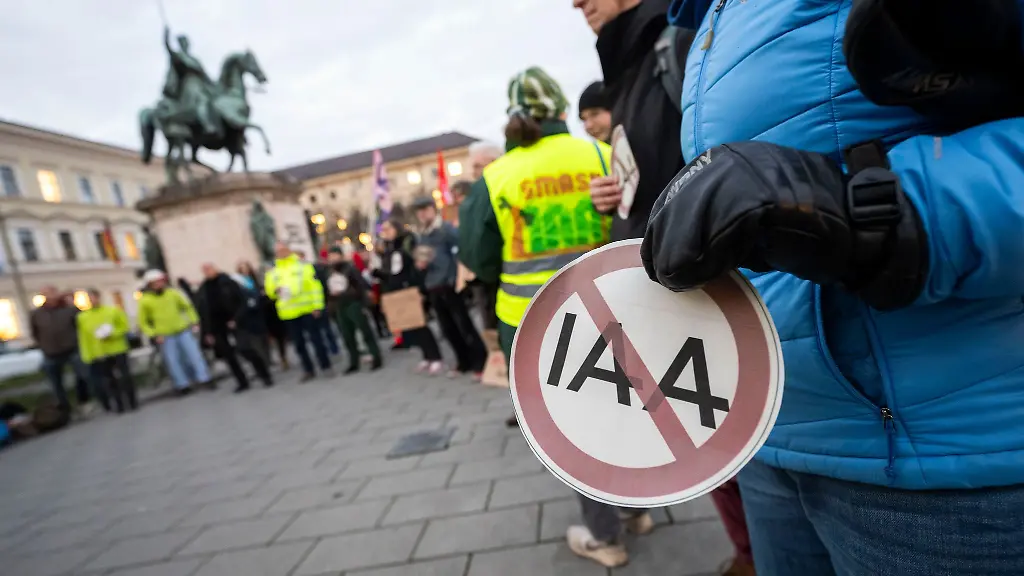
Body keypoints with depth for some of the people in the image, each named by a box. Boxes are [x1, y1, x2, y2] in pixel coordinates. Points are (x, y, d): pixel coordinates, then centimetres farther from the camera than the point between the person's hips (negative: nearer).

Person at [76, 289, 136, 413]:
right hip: (99, 355, 1)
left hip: (118, 350, -1)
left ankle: (132, 401, 12)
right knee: (109, 381, 3)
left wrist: (111, 334, -17)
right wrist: (86, 356, -3)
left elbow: (125, 328, -1)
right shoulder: (82, 317, 4)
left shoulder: (113, 310, 0)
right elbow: (83, 338, 2)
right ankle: (119, 404, 12)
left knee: (125, 377, 1)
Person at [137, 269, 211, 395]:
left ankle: (203, 379, 6)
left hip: (183, 330, 1)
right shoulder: (145, 301, -3)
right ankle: (182, 385, 13)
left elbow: (188, 306, 12)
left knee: (194, 354, -1)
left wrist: (195, 322, 4)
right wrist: (154, 335, -8)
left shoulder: (173, 293, 2)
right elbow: (143, 322, 3)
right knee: (172, 360, 2)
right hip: (165, 336, -1)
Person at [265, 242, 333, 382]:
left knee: (316, 338, 1)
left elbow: (315, 286, -3)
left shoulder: (303, 265, 0)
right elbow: (270, 292, 14)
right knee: (298, 343, 9)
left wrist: (317, 305, -10)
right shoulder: (273, 272, 9)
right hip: (288, 313, 3)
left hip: (307, 310, -3)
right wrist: (274, 290, -10)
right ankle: (308, 370, 19)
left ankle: (325, 366, 11)